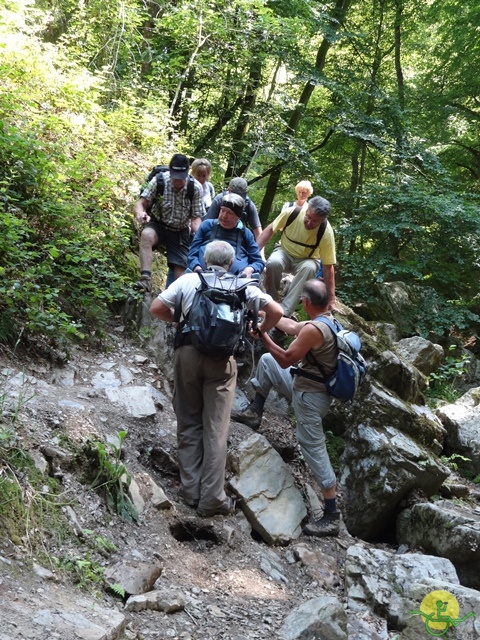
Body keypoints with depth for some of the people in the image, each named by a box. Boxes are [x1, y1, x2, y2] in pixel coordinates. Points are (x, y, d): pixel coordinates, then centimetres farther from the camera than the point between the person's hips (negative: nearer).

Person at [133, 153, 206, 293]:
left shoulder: (196, 188, -12)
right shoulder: (159, 180, -15)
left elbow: (196, 218, -9)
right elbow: (141, 203, -14)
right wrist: (140, 213, -39)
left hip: (180, 232, 2)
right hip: (158, 225, -2)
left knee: (181, 270, -7)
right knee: (146, 235, -35)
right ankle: (145, 279, -42)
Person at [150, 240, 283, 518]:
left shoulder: (188, 280, 8)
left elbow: (156, 308, 5)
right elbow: (277, 311, 4)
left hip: (187, 352, 1)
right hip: (221, 359, -1)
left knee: (189, 423, 12)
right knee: (216, 429, 2)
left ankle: (191, 491, 12)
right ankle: (212, 498, 3)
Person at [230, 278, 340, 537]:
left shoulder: (313, 329, -27)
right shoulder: (328, 320, 3)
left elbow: (285, 360, -19)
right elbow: (293, 327, 20)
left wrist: (263, 335, -11)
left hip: (309, 396, -10)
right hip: (308, 386, 10)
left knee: (313, 448, -7)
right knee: (266, 361, 21)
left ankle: (331, 516, -3)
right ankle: (255, 411, 30)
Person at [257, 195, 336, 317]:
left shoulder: (326, 233, -27)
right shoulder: (291, 213, -25)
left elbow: (328, 267, -22)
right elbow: (270, 229, -7)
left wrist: (331, 300, -22)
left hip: (307, 259, -1)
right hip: (284, 252, 1)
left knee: (309, 268, -37)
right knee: (273, 263, -34)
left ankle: (284, 312, -35)